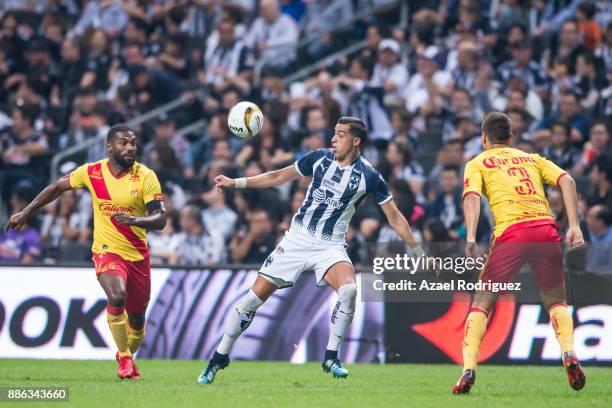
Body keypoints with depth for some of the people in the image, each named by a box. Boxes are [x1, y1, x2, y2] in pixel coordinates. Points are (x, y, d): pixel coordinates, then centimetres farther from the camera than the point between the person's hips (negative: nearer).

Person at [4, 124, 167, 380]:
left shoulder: (146, 177, -9)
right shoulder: (91, 172, -5)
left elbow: (160, 219, -14)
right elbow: (58, 187, 11)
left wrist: (134, 220, -34)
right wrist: (25, 213, 14)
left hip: (138, 255, 1)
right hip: (106, 251, -1)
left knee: (137, 320, 8)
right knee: (117, 297, -29)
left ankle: (127, 354, 40)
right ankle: (124, 358, -12)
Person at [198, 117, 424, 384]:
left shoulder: (369, 176, -7)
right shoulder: (320, 158, 0)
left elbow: (395, 217, -1)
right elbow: (279, 176, 11)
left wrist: (420, 254, -2)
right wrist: (235, 183, 6)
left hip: (330, 247, -2)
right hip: (297, 239, 2)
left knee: (349, 289, -32)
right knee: (254, 297, -4)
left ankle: (331, 357, -15)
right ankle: (219, 358, 10)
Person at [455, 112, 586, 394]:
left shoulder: (477, 164, 18)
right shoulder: (533, 159, 27)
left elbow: (472, 198, -1)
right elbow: (567, 181, 12)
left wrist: (471, 238, -13)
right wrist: (574, 226, 4)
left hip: (511, 232, -3)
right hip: (547, 228, 3)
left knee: (482, 303, 8)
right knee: (556, 301, 19)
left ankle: (468, 370, -5)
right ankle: (569, 353, -7)